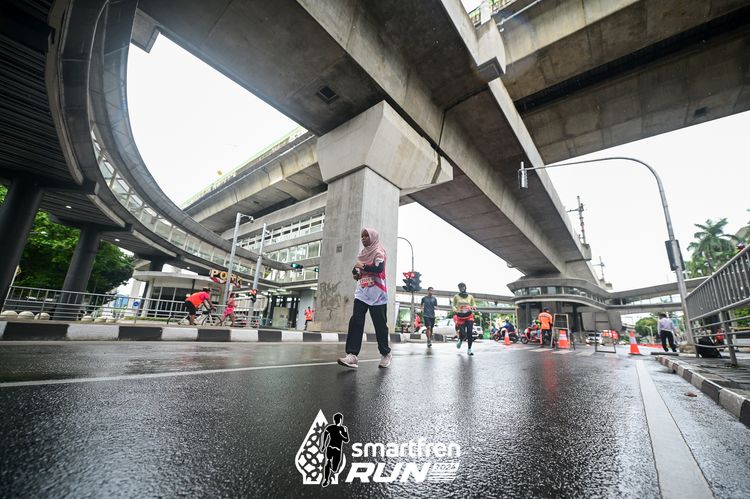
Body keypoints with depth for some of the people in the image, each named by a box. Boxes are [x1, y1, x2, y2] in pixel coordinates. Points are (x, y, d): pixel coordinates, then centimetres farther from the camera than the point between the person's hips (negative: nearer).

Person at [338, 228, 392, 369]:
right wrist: (356, 272, 4)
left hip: (376, 294, -6)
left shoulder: (379, 252, -3)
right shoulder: (363, 253, 17)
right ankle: (352, 355, -10)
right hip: (362, 293, 6)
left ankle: (386, 354, 19)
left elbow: (378, 269, -20)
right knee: (355, 321, -8)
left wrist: (362, 266, -16)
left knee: (380, 324, 1)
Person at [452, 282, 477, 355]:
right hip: (460, 316, -1)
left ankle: (469, 349, 1)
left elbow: (474, 304, 16)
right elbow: (453, 305, 10)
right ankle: (460, 340, 28)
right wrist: (455, 309, -11)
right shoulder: (456, 296, 8)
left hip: (469, 315, 1)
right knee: (462, 333, -9)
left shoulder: (470, 296, 11)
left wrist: (473, 307, -8)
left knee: (470, 332, -9)